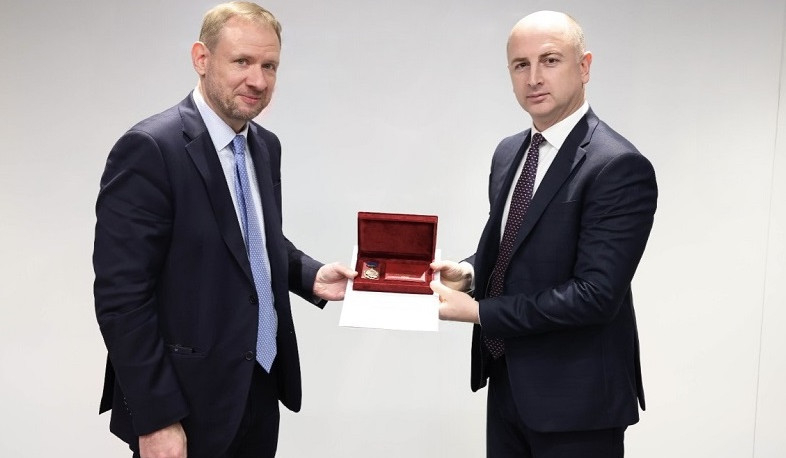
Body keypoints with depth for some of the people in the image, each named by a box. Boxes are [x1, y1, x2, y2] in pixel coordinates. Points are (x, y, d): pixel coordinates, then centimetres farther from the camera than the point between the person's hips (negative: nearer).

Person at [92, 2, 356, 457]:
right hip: (189, 401, -7)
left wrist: (311, 276, -2)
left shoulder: (265, 146, 6)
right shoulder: (150, 149, -18)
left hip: (262, 384, 7)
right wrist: (156, 419, -18)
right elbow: (122, 296, -19)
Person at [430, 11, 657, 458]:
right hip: (507, 382, 7)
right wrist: (469, 271, -6)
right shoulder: (509, 152, 6)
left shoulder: (620, 167, -19)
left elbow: (595, 294, -24)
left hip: (574, 396, -6)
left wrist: (476, 309, -21)